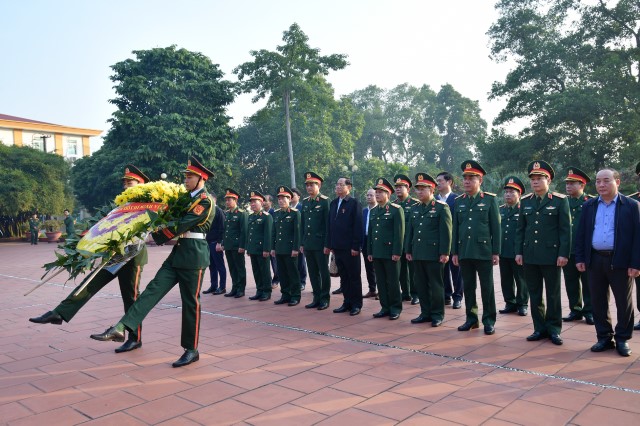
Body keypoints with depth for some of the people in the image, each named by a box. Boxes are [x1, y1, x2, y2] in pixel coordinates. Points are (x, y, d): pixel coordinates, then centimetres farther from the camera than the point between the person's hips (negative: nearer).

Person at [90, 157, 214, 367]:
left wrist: (158, 236, -6)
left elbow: (180, 225, -15)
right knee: (153, 289, -2)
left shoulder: (205, 201, -11)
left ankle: (192, 350, 10)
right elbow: (179, 222, 21)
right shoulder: (189, 197, 18)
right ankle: (120, 328, -6)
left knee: (190, 303, -1)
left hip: (194, 256, -8)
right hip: (178, 253, 8)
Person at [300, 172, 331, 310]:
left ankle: (325, 299, 13)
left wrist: (327, 244, -13)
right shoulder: (305, 202, 12)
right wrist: (302, 243, 11)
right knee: (313, 273, 10)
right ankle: (316, 298, 20)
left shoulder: (325, 201, -7)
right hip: (308, 244, 6)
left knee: (324, 272, 4)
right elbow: (303, 224, 14)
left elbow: (328, 224, -10)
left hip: (320, 244, -6)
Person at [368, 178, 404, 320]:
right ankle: (385, 307, 19)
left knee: (393, 282, 2)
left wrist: (397, 252, -15)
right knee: (381, 281, 10)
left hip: (390, 253, -6)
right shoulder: (373, 211, 14)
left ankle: (396, 308, 14)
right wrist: (370, 252, 13)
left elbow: (399, 232, -11)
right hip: (377, 253, 6)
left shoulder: (396, 210, -6)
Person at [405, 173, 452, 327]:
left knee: (435, 285, 2)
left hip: (434, 254, -6)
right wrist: (408, 250, 13)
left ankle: (437, 315, 13)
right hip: (417, 254, 6)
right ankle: (425, 313, 21)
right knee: (420, 285, 10)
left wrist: (445, 252, -14)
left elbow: (446, 232, -9)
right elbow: (409, 231, 17)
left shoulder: (442, 207, -4)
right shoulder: (415, 209, 15)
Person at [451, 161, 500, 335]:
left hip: (484, 252, -3)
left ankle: (489, 321, 14)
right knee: (468, 287, 10)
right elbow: (455, 228, 10)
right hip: (464, 252, 3)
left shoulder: (490, 199, 0)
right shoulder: (458, 201, 9)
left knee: (487, 287, 4)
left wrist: (496, 252, -6)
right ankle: (471, 318, 21)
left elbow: (496, 227, -2)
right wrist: (454, 252, 6)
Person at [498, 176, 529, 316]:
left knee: (521, 280, 5)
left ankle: (522, 304, 17)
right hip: (503, 252, 5)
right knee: (506, 280, 10)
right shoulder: (500, 210, 11)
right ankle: (510, 303, 22)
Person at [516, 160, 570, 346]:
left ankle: (554, 329, 17)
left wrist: (563, 254, -10)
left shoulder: (560, 200, -2)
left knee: (553, 294, 6)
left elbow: (565, 229, -5)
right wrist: (519, 251, 5)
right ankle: (540, 328, 18)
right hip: (530, 256, 4)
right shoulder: (525, 201, 10)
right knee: (534, 294, 8)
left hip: (551, 255, -4)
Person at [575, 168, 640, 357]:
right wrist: (580, 258, 3)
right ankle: (604, 337, 22)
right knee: (598, 302, 9)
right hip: (595, 261, 3)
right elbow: (581, 234, 9)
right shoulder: (588, 205, 8)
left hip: (621, 262, -3)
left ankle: (622, 339, 21)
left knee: (624, 303, 7)